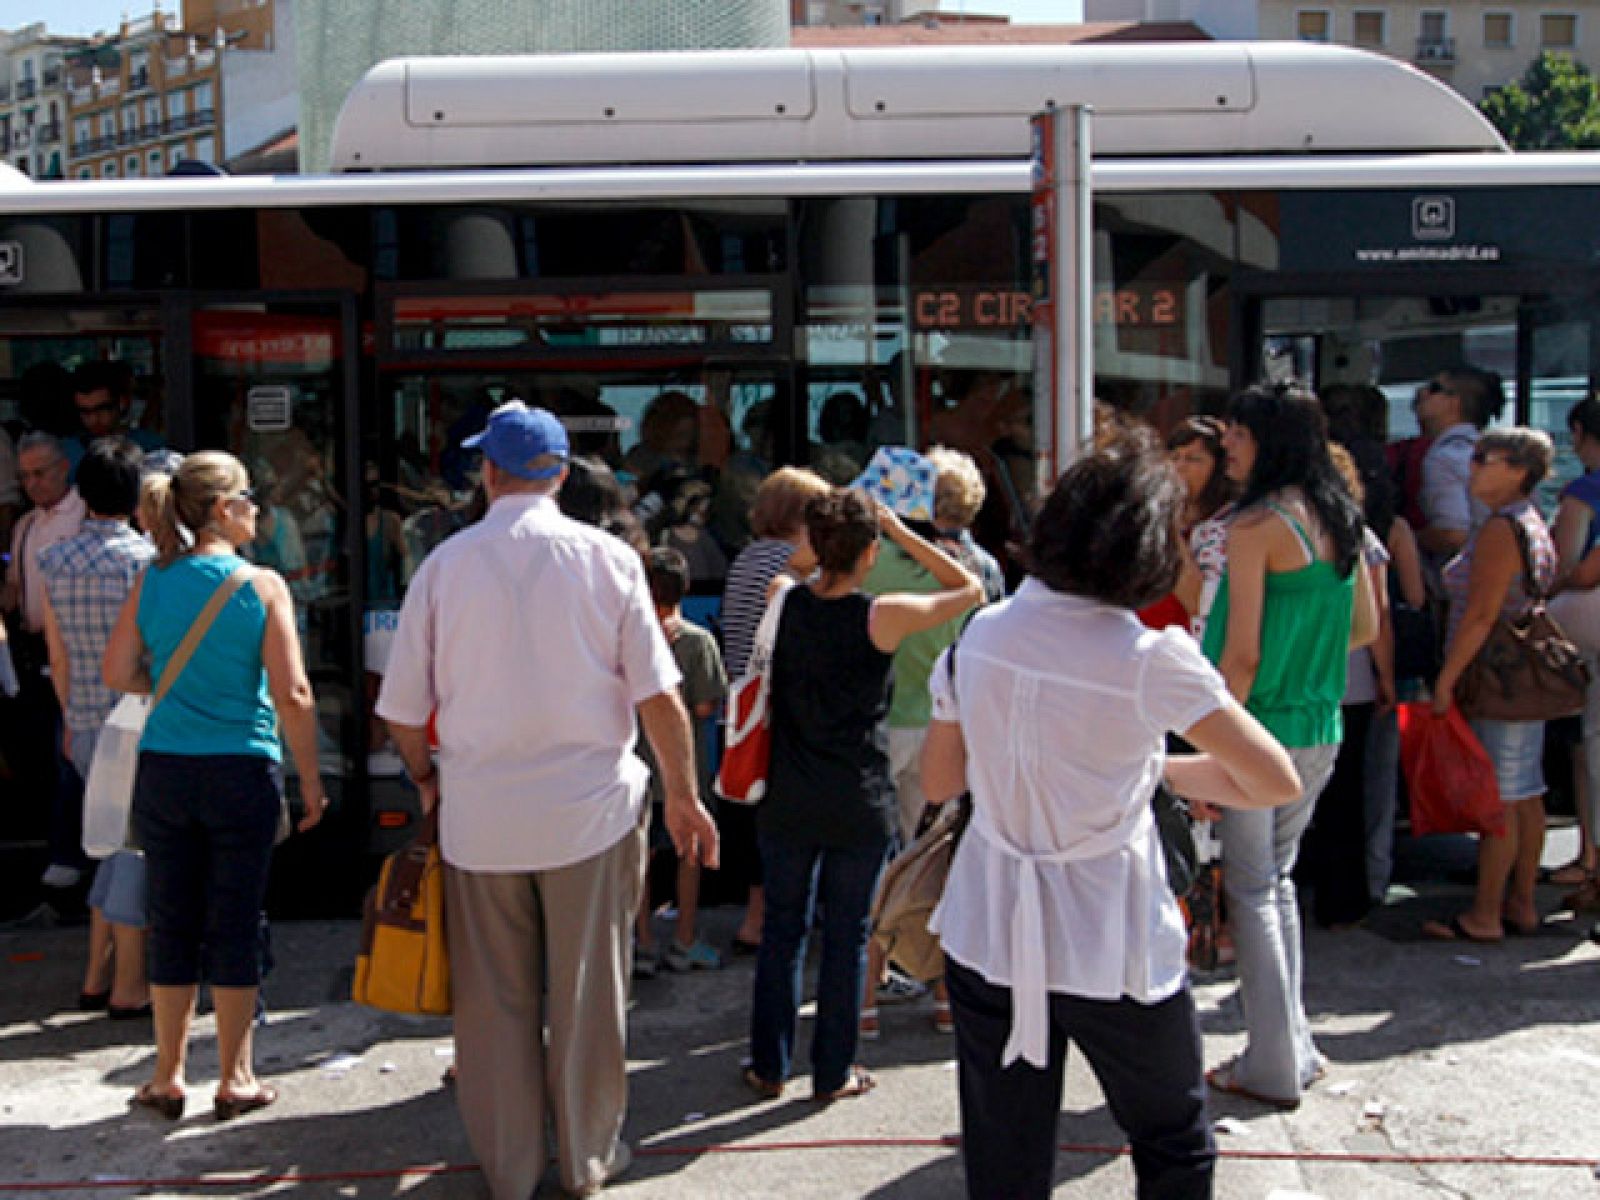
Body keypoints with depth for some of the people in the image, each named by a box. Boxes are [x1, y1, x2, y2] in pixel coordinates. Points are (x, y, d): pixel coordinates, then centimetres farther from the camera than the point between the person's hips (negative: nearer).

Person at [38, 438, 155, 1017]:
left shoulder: (53, 560, 4)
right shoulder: (144, 557, -14)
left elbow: (58, 654, 11)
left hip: (86, 724, 6)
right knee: (140, 843, 3)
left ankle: (96, 977, 22)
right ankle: (128, 986, 10)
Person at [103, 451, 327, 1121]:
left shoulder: (153, 579, 1)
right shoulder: (262, 585, -8)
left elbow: (117, 675, 1)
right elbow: (293, 697, -12)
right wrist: (311, 782, -3)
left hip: (163, 771, 3)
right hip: (242, 771, -3)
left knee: (173, 925, 12)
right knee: (234, 926, 6)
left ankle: (168, 1078, 22)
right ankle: (234, 1081, 16)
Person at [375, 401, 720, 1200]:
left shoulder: (446, 564, -2)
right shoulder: (606, 557, -4)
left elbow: (402, 710, 2)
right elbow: (658, 695, -6)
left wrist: (428, 778, 20)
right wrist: (684, 796, 5)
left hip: (478, 815, 1)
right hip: (591, 807, -1)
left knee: (495, 999, 13)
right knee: (588, 992, 12)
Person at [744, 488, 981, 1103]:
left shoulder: (782, 602, -6)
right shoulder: (883, 617, -15)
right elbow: (970, 589, -1)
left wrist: (823, 530, 12)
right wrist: (900, 530, -2)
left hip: (787, 802, 3)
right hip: (859, 805, -3)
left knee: (782, 929, 15)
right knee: (845, 936, 10)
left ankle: (769, 1066, 24)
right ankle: (833, 1072, 20)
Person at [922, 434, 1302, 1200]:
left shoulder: (981, 635, -3)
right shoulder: (1152, 660, -17)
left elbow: (938, 782, 7)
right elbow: (1276, 783, -13)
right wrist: (1171, 771, 3)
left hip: (986, 933, 4)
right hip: (1110, 944, -4)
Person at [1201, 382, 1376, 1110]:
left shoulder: (1255, 525, -16)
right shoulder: (1340, 519, 7)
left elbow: (1242, 654, -18)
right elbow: (1364, 629, 15)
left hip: (1260, 726, -7)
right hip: (1321, 731, 8)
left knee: (1250, 890, 4)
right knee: (1277, 879, 20)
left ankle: (1273, 1068, 11)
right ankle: (1295, 1048, 27)